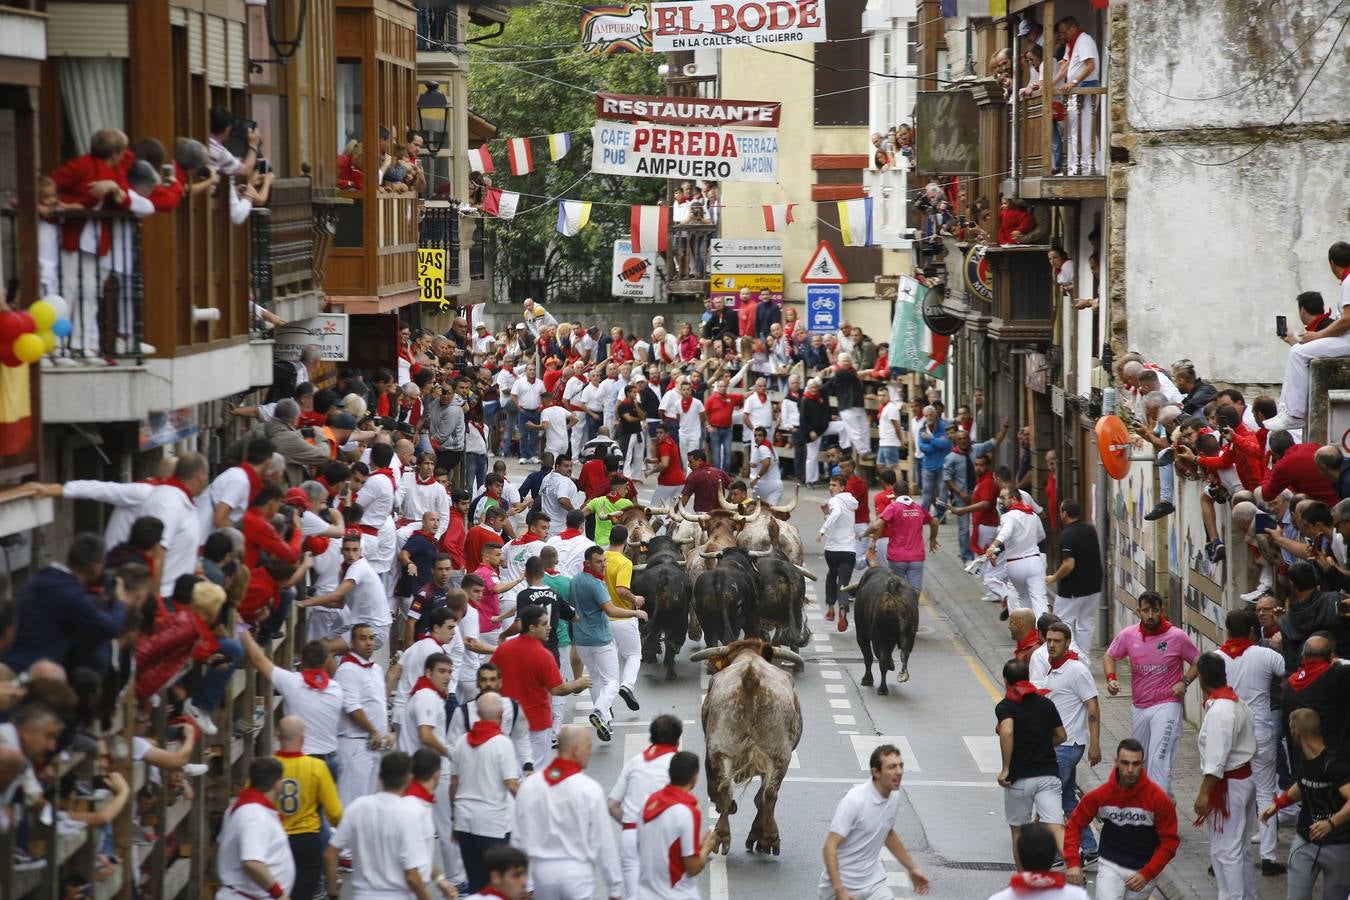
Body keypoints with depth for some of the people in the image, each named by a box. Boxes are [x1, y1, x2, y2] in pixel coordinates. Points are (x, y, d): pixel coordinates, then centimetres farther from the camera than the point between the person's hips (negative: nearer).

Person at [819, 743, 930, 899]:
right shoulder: (854, 801, -23)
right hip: (843, 885, -5)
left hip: (874, 883, 5)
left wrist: (912, 869, 22)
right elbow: (830, 847, -24)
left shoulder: (894, 797, -1)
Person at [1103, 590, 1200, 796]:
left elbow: (1197, 662, 5)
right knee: (1139, 760, 16)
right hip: (1139, 707, 5)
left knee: (1158, 761, -16)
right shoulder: (1128, 635, -1)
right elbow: (1109, 657, 15)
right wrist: (1111, 678, -3)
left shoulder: (1177, 636, -9)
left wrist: (1184, 682, -11)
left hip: (1166, 707, -5)